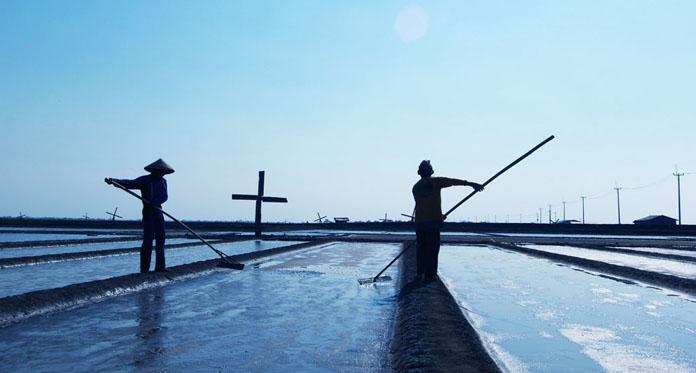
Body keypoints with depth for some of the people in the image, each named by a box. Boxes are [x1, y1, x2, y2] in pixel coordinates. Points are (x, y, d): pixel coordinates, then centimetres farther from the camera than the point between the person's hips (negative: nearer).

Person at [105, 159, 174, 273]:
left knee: (161, 239, 6)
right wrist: (114, 181, -31)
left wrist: (155, 202, -17)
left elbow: (164, 196, 2)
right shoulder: (145, 180, -5)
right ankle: (144, 268, -2)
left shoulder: (163, 181, 12)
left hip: (158, 212, 6)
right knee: (148, 239, -8)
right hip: (148, 212, -6)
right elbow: (130, 183, -16)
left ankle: (160, 267, 12)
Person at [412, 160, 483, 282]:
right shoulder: (436, 181, 2)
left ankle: (420, 273, 14)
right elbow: (454, 181, -6)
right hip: (433, 221, -4)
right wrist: (471, 184, -8)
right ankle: (429, 275, -1)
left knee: (421, 247, 13)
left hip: (419, 221, 4)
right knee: (432, 248, 0)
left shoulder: (415, 187, 14)